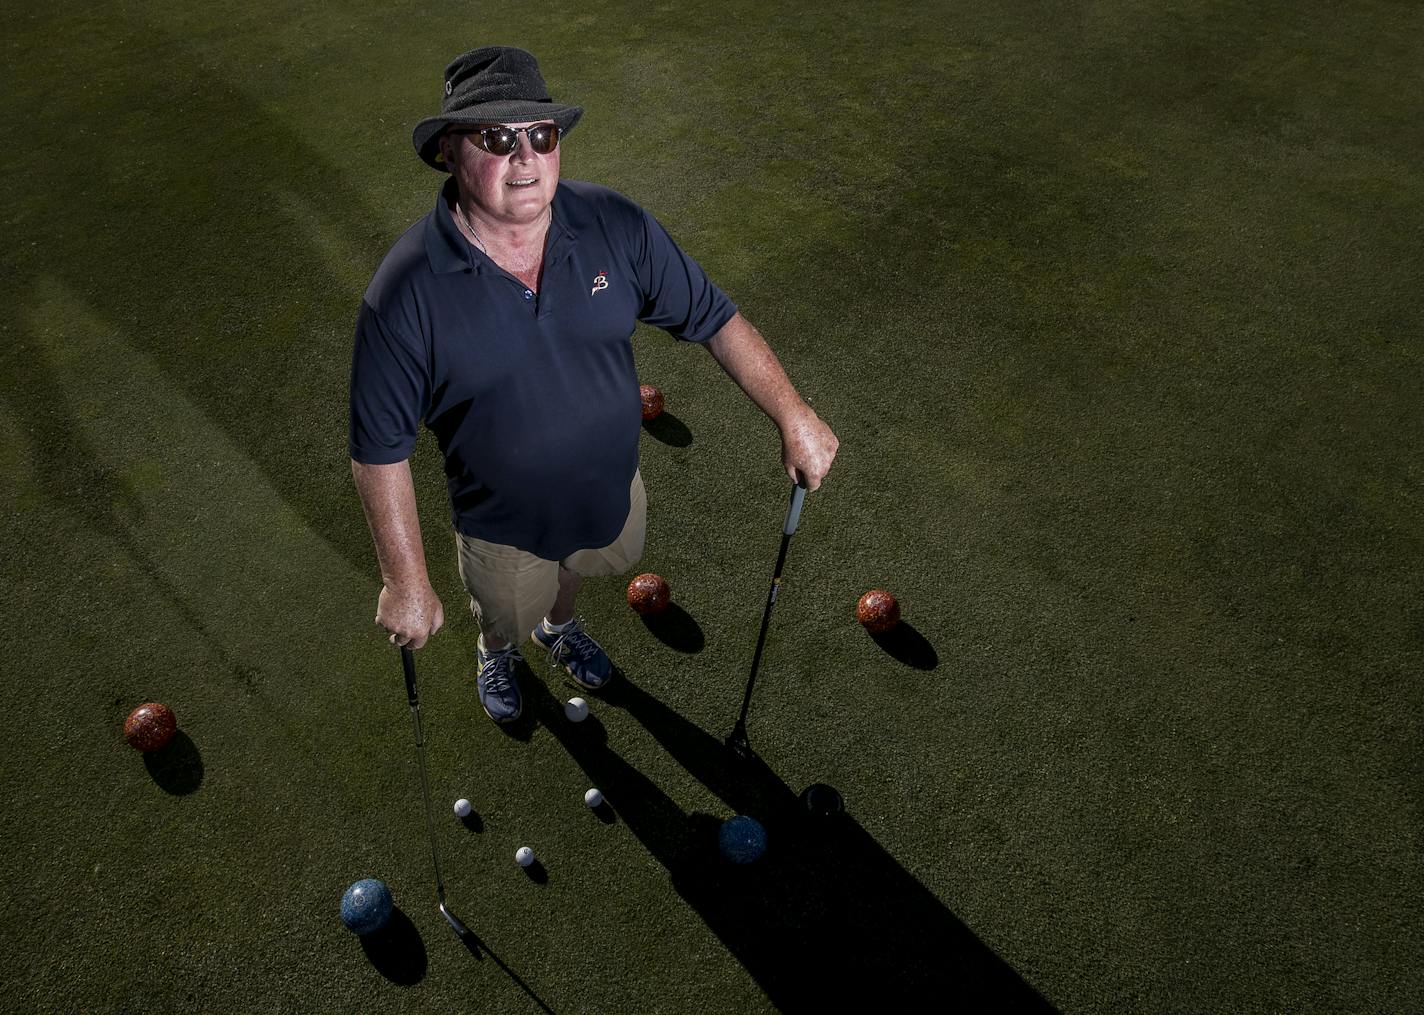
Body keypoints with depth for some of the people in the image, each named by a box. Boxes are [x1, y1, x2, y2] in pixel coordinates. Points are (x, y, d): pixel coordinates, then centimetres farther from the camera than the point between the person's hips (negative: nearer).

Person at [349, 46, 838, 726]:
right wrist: (406, 583, -17)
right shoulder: (406, 294, -29)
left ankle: (559, 627, 72)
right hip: (504, 528, -3)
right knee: (506, 616, 28)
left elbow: (713, 317, -10)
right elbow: (380, 451, -21)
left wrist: (794, 415, -12)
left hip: (612, 490, 3)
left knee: (574, 574, 35)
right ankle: (497, 651, 67)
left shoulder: (616, 227, -21)